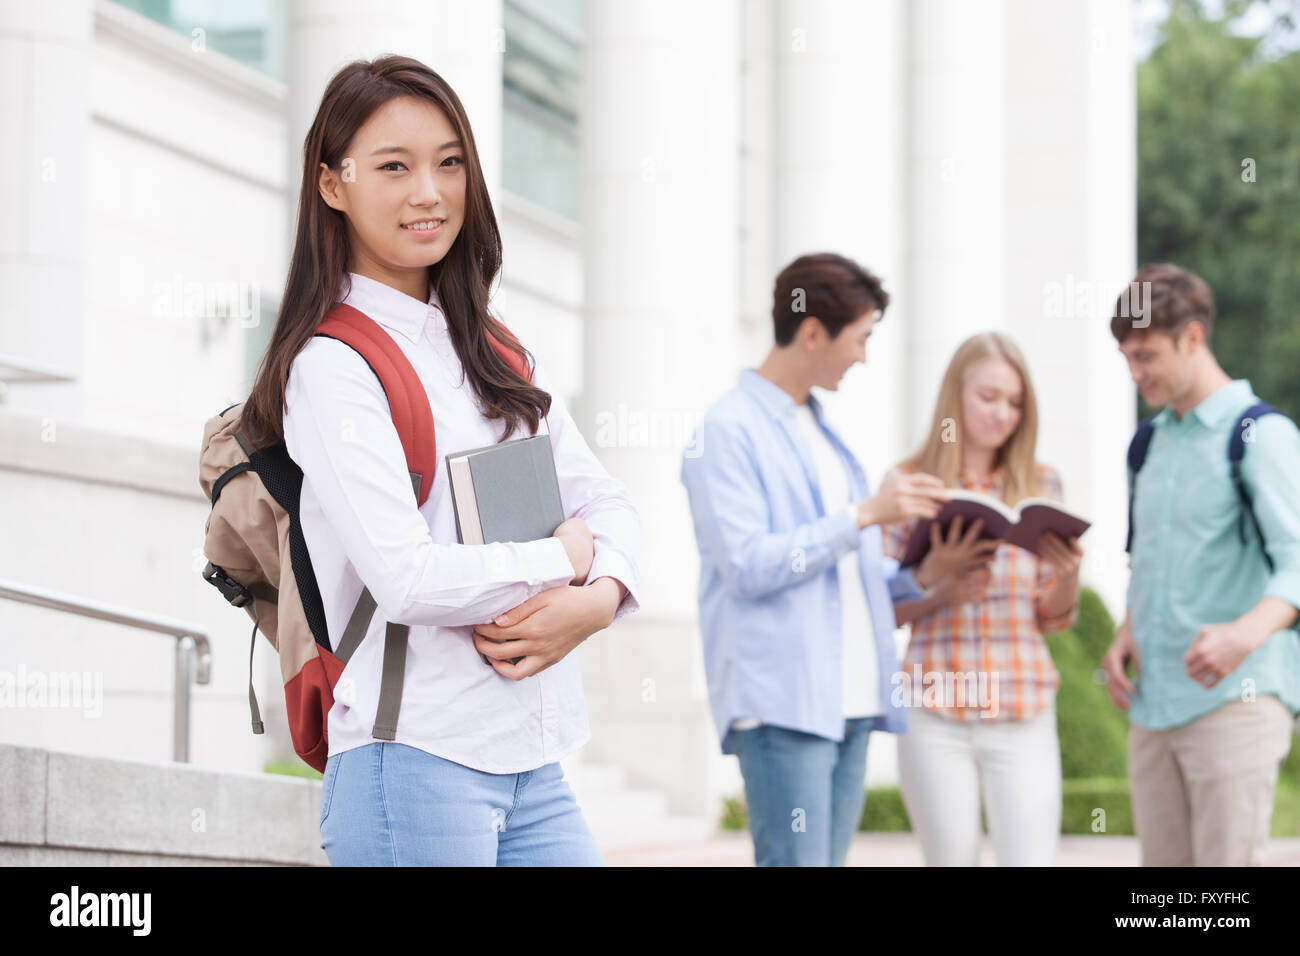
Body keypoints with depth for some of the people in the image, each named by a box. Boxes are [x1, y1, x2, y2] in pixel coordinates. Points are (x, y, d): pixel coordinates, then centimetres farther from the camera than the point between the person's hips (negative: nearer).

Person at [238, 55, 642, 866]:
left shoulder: (495, 353, 16)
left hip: (534, 764, 7)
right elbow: (405, 577, -18)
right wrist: (560, 556, -4)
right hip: (415, 762, -7)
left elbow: (604, 501, 12)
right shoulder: (332, 366, -8)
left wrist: (597, 598, -9)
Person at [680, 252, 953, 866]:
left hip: (851, 700, 8)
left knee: (829, 859, 7)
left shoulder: (823, 432, 21)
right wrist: (864, 515, -14)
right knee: (795, 860, -13)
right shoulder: (728, 431, -6)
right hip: (783, 700, -8)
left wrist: (912, 578, 7)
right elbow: (747, 566, -15)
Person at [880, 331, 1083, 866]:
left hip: (1022, 715, 1)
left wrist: (1069, 573, -10)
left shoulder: (1040, 485, 9)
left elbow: (1054, 619, 11)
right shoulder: (909, 483, 4)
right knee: (952, 861, 3)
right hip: (935, 714, -1)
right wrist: (938, 587, -14)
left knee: (1030, 859, -8)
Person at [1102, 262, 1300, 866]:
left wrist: (1247, 633, -38)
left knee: (1227, 859, -10)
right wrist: (1126, 634, 8)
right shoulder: (1153, 441, 17)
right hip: (1153, 703, 8)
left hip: (1233, 700, -8)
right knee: (1162, 861, 8)